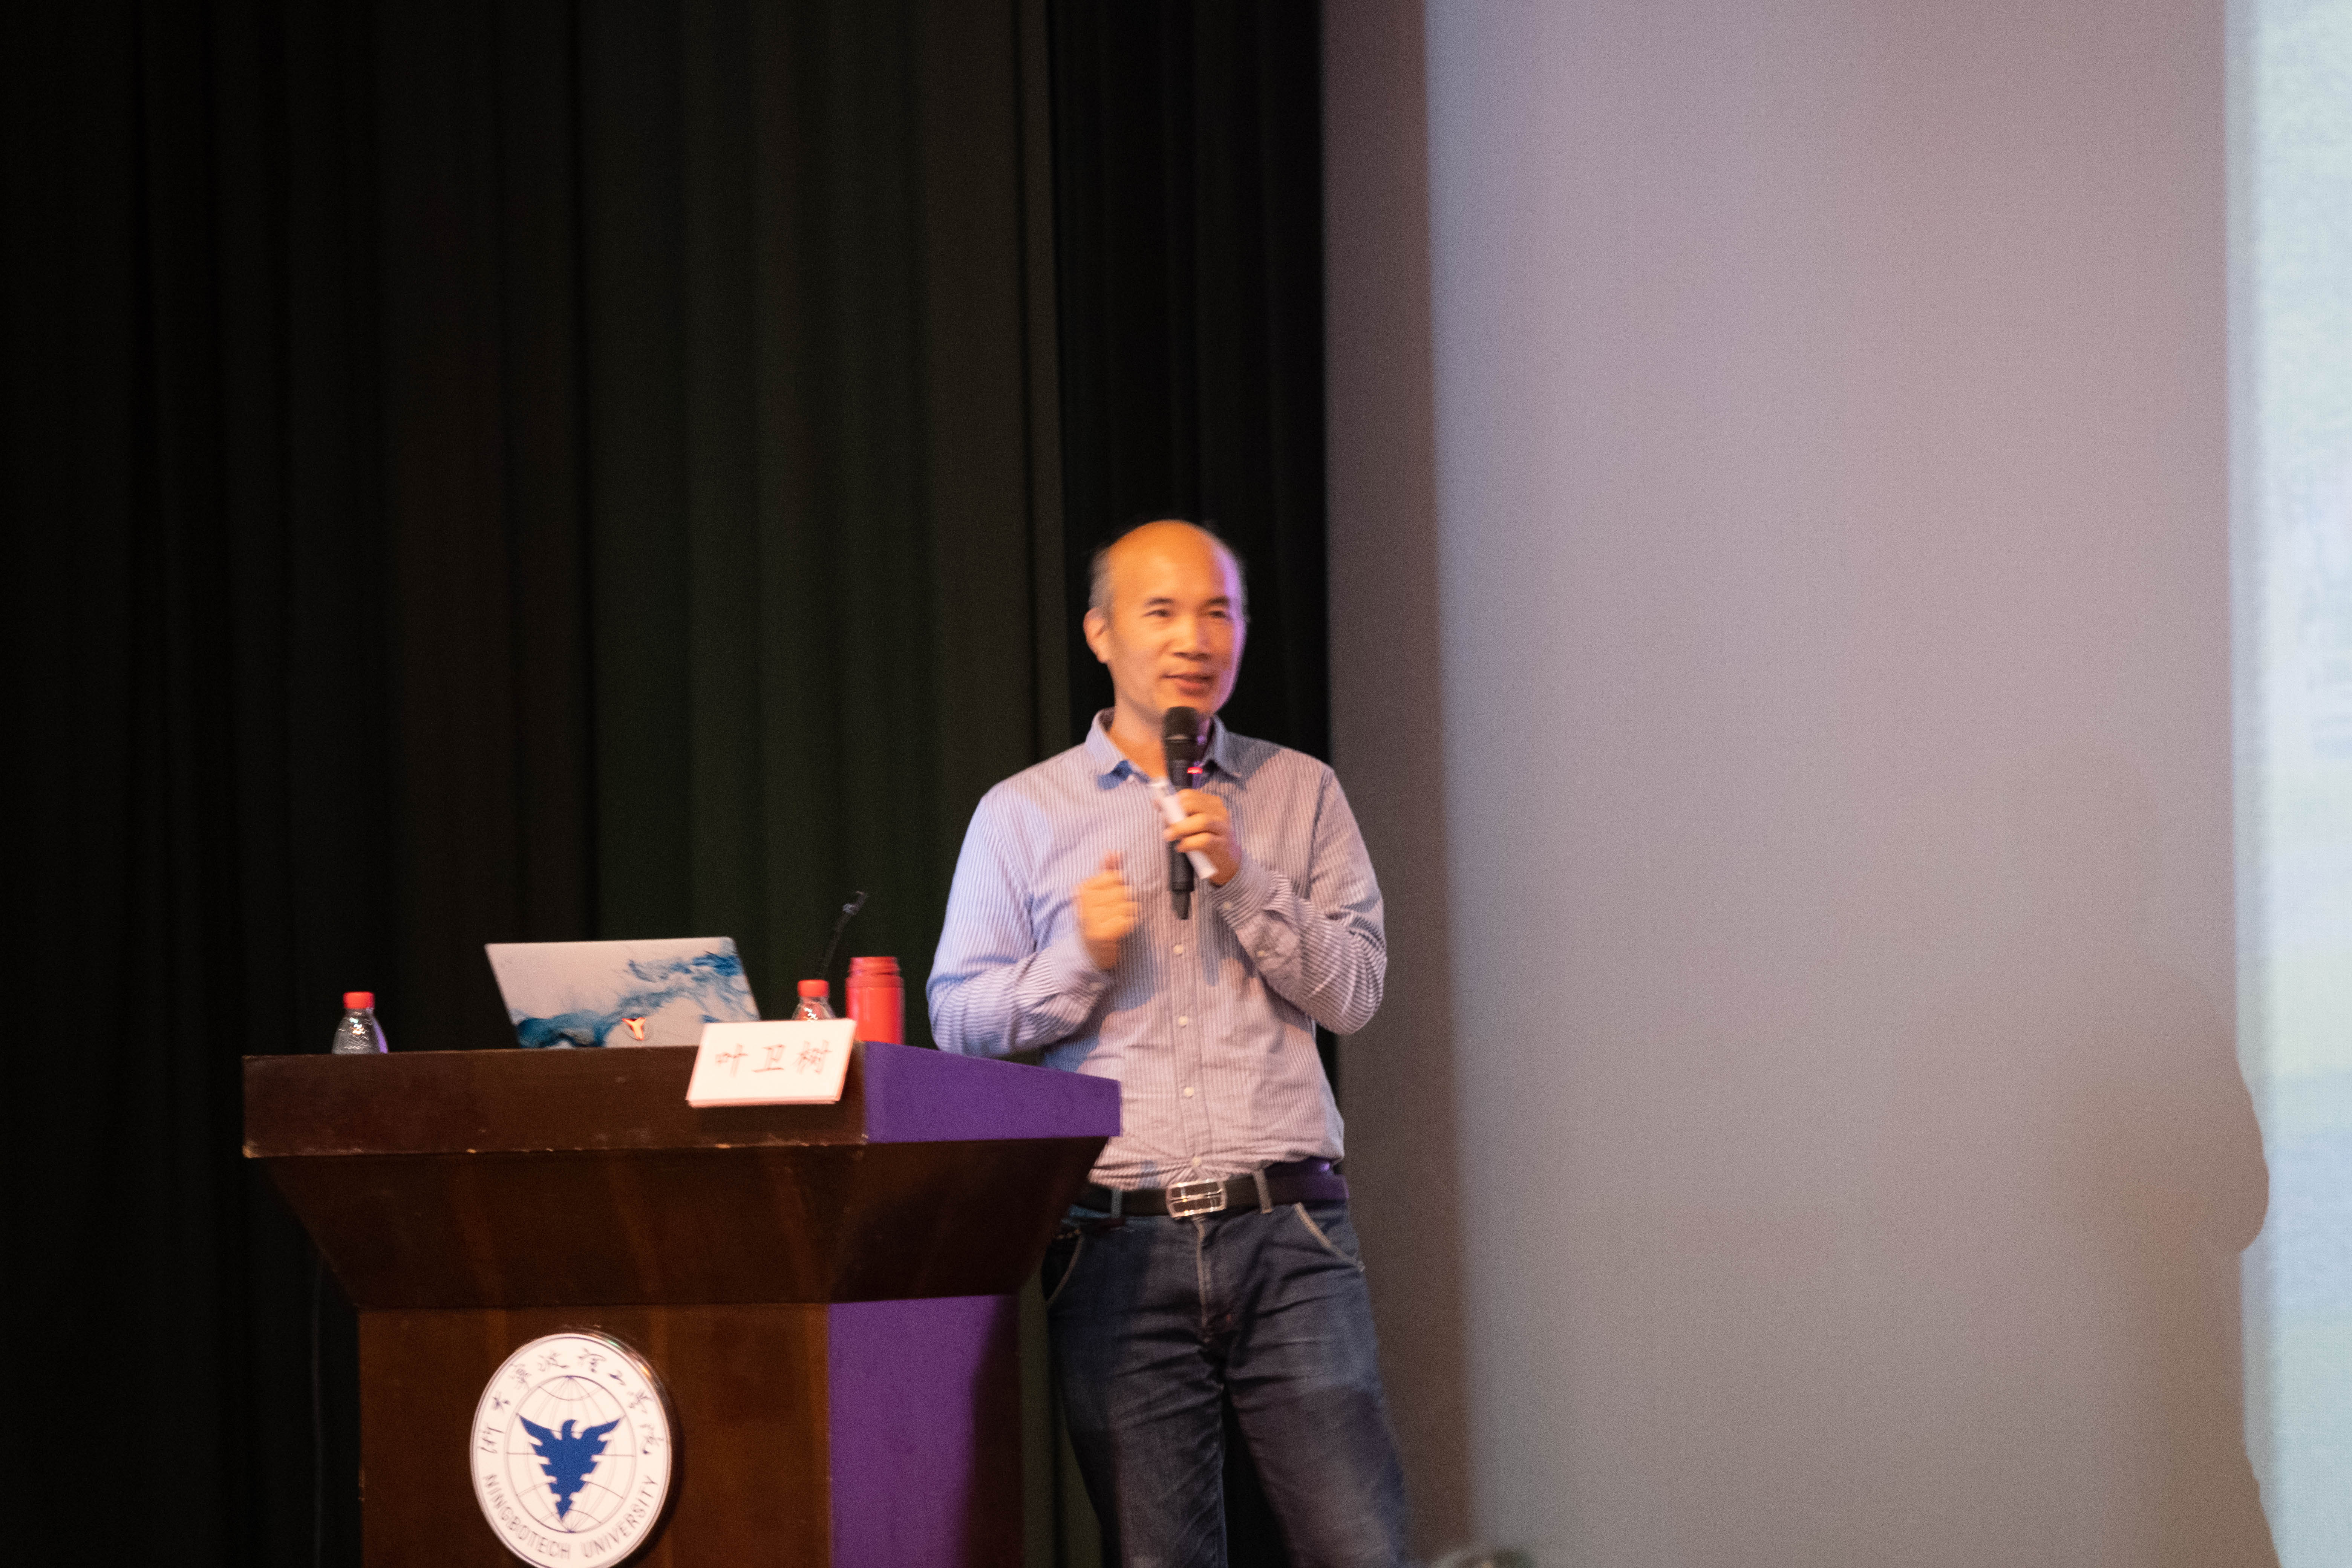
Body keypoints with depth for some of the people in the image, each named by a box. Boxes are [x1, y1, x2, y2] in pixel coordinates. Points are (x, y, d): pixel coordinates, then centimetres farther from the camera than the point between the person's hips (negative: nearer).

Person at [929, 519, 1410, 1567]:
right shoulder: (1020, 815, 10)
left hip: (1286, 1236, 0)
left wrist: (1245, 878, -8)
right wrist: (1079, 958, -10)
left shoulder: (1300, 794, 13)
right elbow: (958, 1021, 7)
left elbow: (1354, 991, 5)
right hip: (1118, 1245, 0)